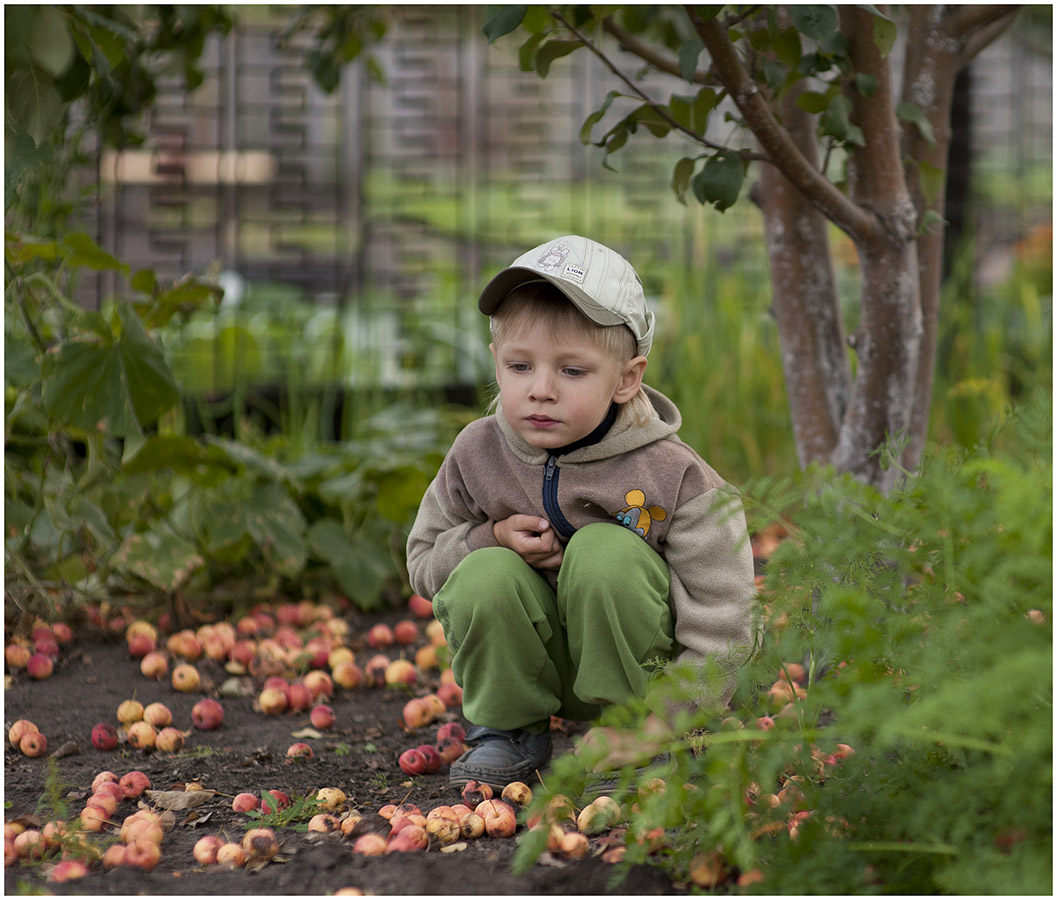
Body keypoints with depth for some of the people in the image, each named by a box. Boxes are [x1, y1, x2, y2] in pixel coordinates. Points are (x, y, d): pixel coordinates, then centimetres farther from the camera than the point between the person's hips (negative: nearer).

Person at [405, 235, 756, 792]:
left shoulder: (673, 480, -20)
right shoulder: (478, 454, -8)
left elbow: (719, 627, -19)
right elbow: (423, 561, 5)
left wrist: (657, 724, -30)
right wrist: (492, 539, -17)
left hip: (634, 667, -3)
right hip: (526, 663, 3)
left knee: (606, 551, -30)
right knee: (485, 574, -27)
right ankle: (508, 729, -1)